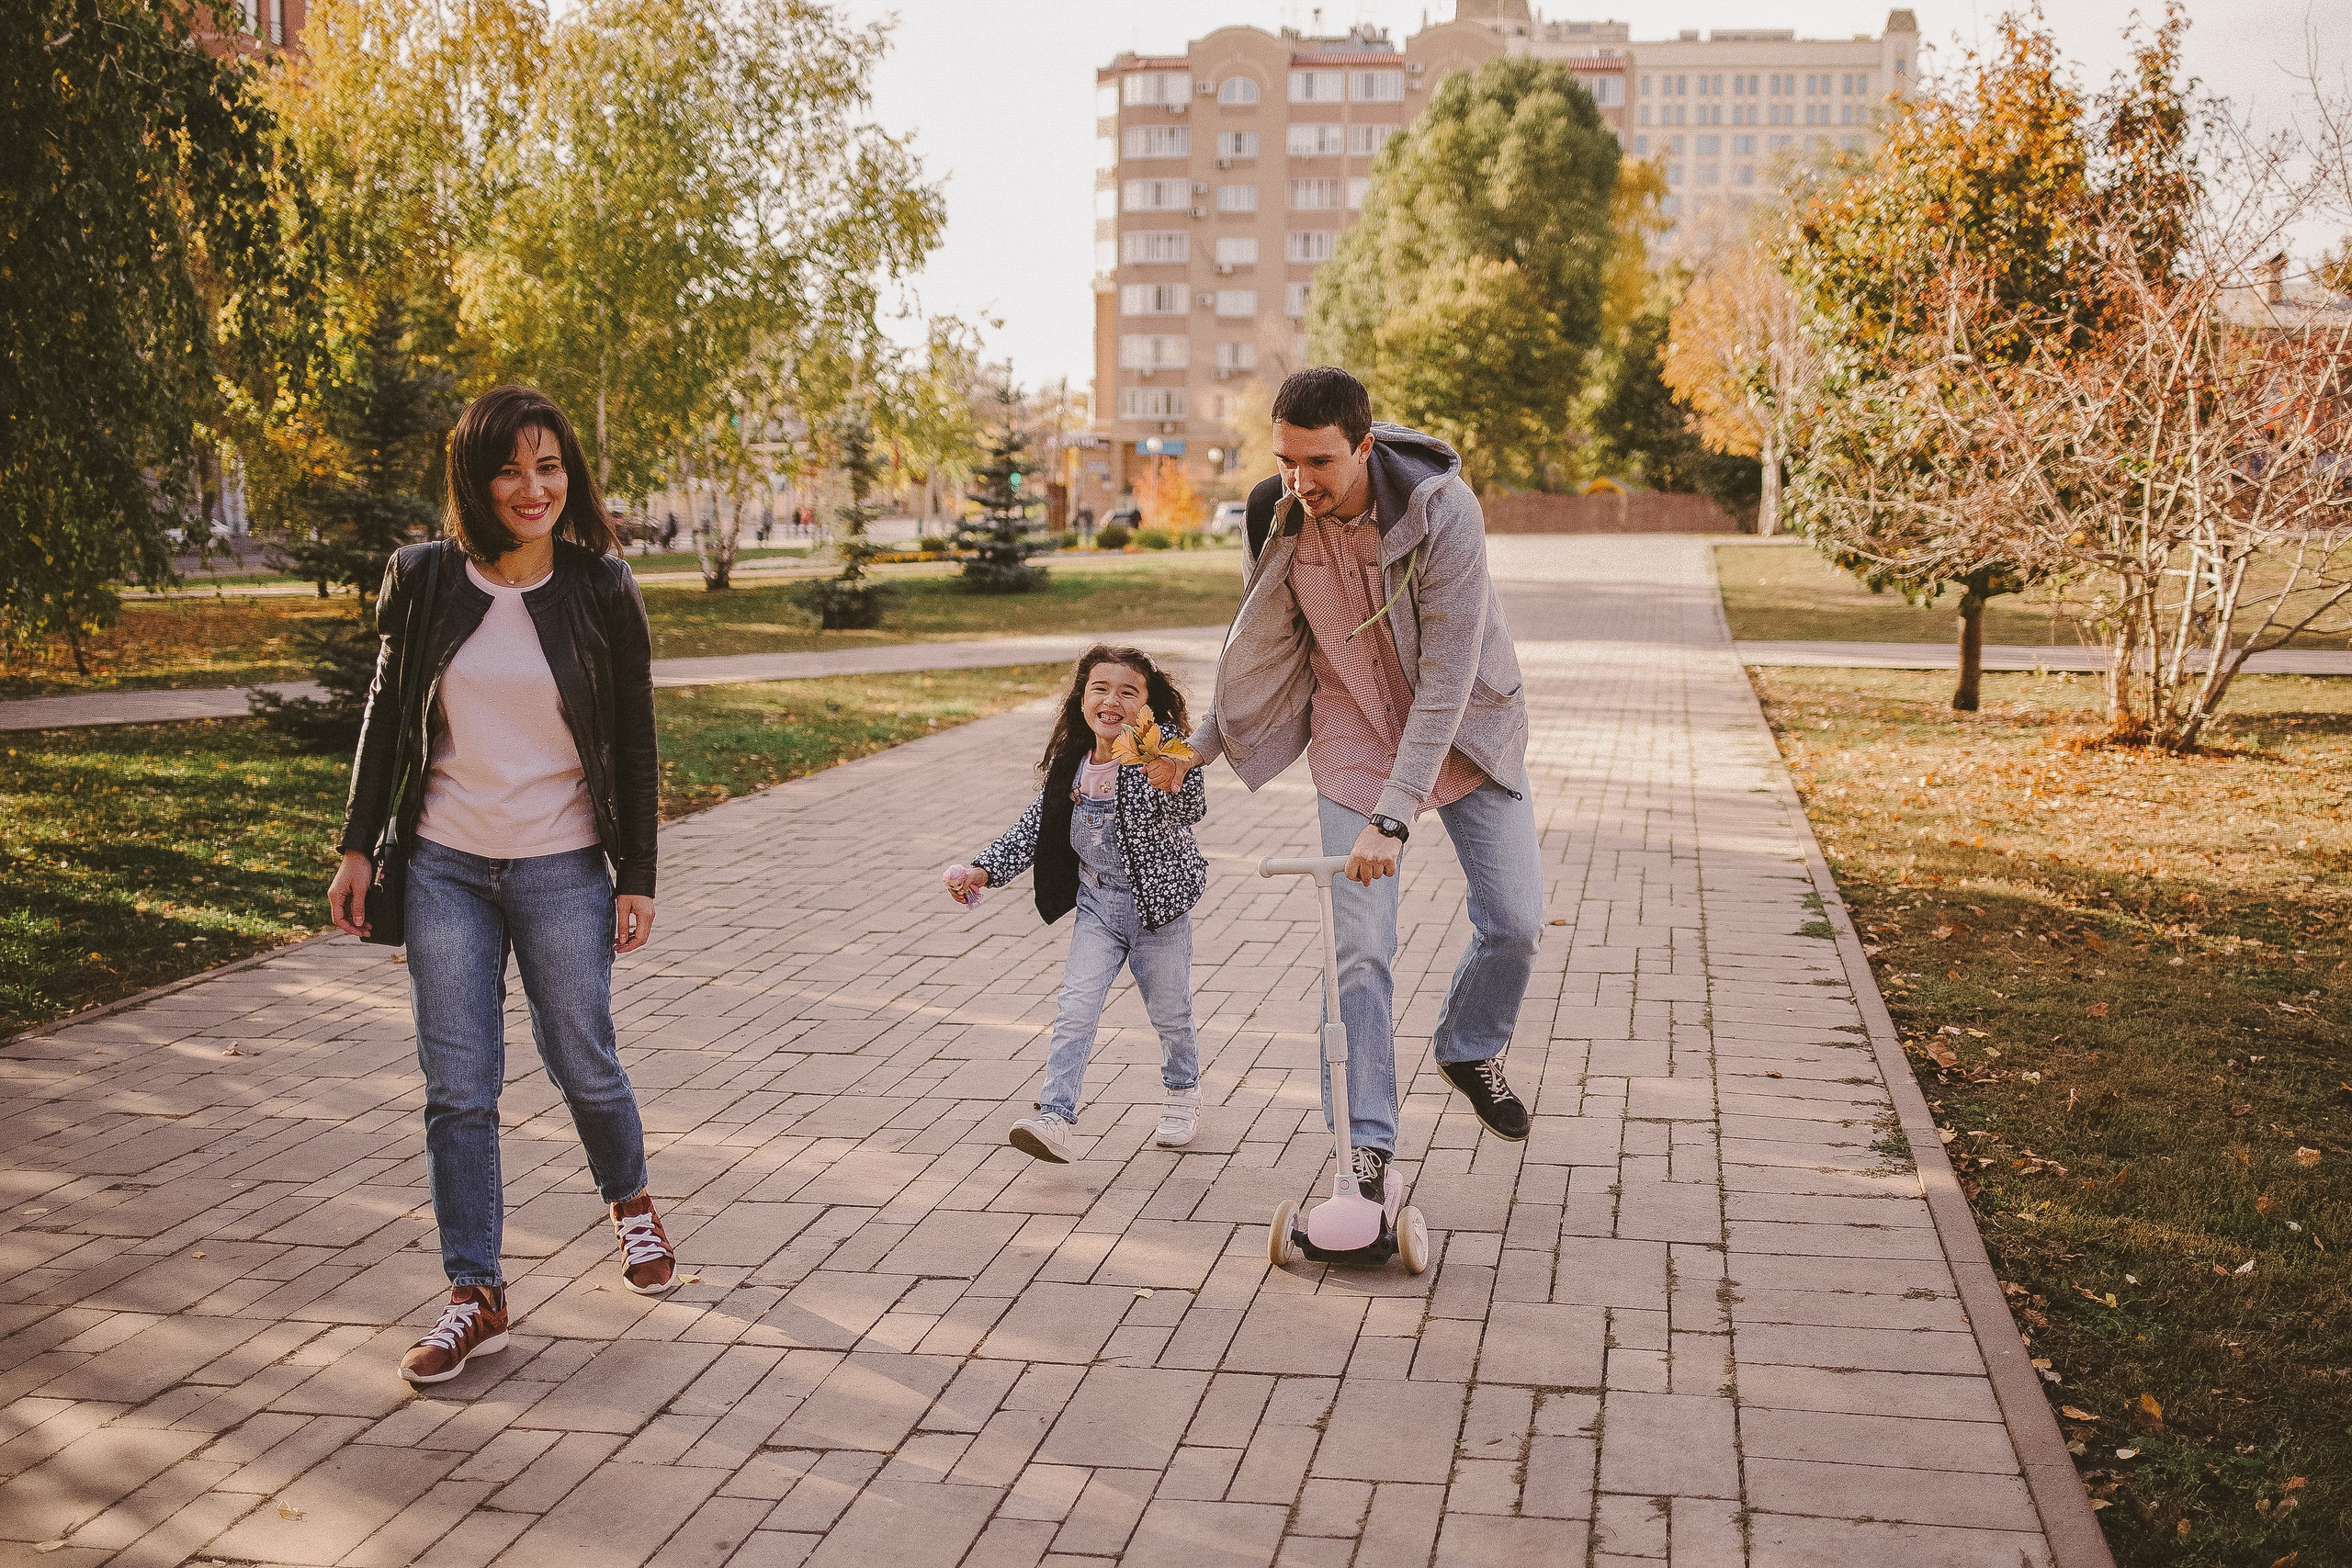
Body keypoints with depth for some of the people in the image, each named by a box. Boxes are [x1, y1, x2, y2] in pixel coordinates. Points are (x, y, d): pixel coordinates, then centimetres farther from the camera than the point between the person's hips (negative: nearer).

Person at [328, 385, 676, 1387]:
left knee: (583, 1064, 9)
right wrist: (357, 848, 6)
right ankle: (475, 1295, 14)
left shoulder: (602, 591, -5)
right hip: (445, 865, 1)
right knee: (457, 1086, 3)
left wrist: (638, 878, -1)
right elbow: (386, 715, 8)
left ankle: (631, 1203, 40)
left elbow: (635, 747, 0)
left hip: (563, 869, -1)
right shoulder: (424, 580, -1)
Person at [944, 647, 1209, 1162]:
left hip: (1158, 903, -3)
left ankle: (1183, 1091, 39)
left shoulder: (1164, 748, -16)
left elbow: (1194, 806, -33)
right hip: (1097, 902, 3)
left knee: (1169, 1011, 13)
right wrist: (984, 869, 3)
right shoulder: (1070, 763, 0)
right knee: (1076, 1009, -8)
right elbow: (1036, 824, 10)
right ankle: (1055, 1118, -10)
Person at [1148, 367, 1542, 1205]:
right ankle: (1365, 1147, 0)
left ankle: (1467, 1049, 31)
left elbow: (1447, 678, -30)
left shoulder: (1442, 509, -28)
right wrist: (1201, 745, 4)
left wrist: (1392, 817, -36)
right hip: (1354, 743, 1)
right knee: (1358, 950, -7)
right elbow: (1265, 648, 4)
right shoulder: (1278, 517, -15)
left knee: (1516, 922, 0)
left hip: (1464, 734, -1)